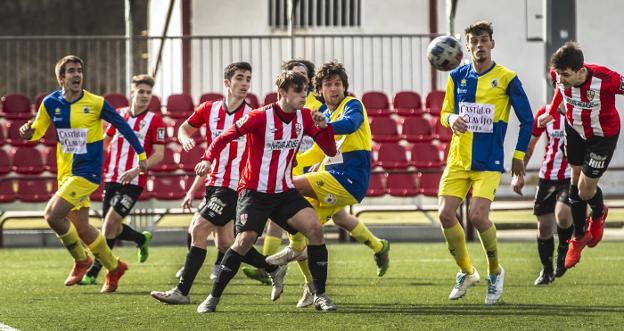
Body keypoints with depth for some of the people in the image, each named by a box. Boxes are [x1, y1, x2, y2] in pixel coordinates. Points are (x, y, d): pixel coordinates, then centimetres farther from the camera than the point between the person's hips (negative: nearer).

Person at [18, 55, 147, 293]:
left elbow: (122, 126, 0)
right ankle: (114, 267, 30)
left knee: (52, 214, -18)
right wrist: (28, 132, -14)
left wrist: (141, 155, 5)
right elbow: (38, 130, 11)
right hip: (66, 173, 5)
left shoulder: (95, 103, -10)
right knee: (81, 228, 9)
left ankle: (81, 259, 4)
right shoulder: (51, 103, 0)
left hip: (87, 172, -5)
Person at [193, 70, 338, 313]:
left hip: (284, 192, 4)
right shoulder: (260, 117, -14)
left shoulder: (304, 117, 0)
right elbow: (223, 138, -8)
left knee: (314, 228, -17)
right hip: (254, 191, -4)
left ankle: (320, 295, -7)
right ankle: (214, 297, -1)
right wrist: (208, 159, -26)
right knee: (245, 240, -18)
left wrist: (324, 127, -16)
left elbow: (330, 151, 3)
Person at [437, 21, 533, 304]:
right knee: (445, 214, -8)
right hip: (458, 158, 4)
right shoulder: (457, 77, 6)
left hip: (489, 161, -4)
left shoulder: (507, 79, -5)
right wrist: (452, 119, -11)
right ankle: (466, 271, 14)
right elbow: (445, 114, 13)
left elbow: (527, 120, 1)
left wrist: (518, 156, -1)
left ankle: (495, 272, 7)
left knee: (477, 215, -18)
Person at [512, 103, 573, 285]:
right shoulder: (546, 113, 1)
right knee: (544, 227, 6)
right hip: (547, 177, 3)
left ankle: (564, 249, 7)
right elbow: (529, 144, 10)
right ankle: (547, 270, 29)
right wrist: (519, 173, 7)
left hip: (571, 177, -3)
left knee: (563, 216, -26)